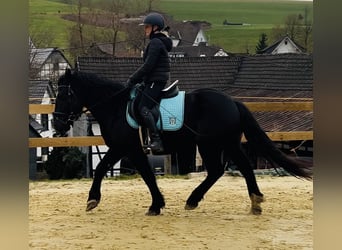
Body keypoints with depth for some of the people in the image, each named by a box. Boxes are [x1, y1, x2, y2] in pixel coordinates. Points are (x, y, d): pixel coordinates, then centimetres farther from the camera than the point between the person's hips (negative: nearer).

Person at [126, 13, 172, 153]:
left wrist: (133, 79, -12)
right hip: (153, 81, 11)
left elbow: (148, 65, -19)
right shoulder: (159, 42, 20)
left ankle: (156, 141, -25)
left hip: (155, 81, -11)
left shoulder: (155, 43, -13)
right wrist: (137, 79, 18)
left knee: (143, 108, -18)